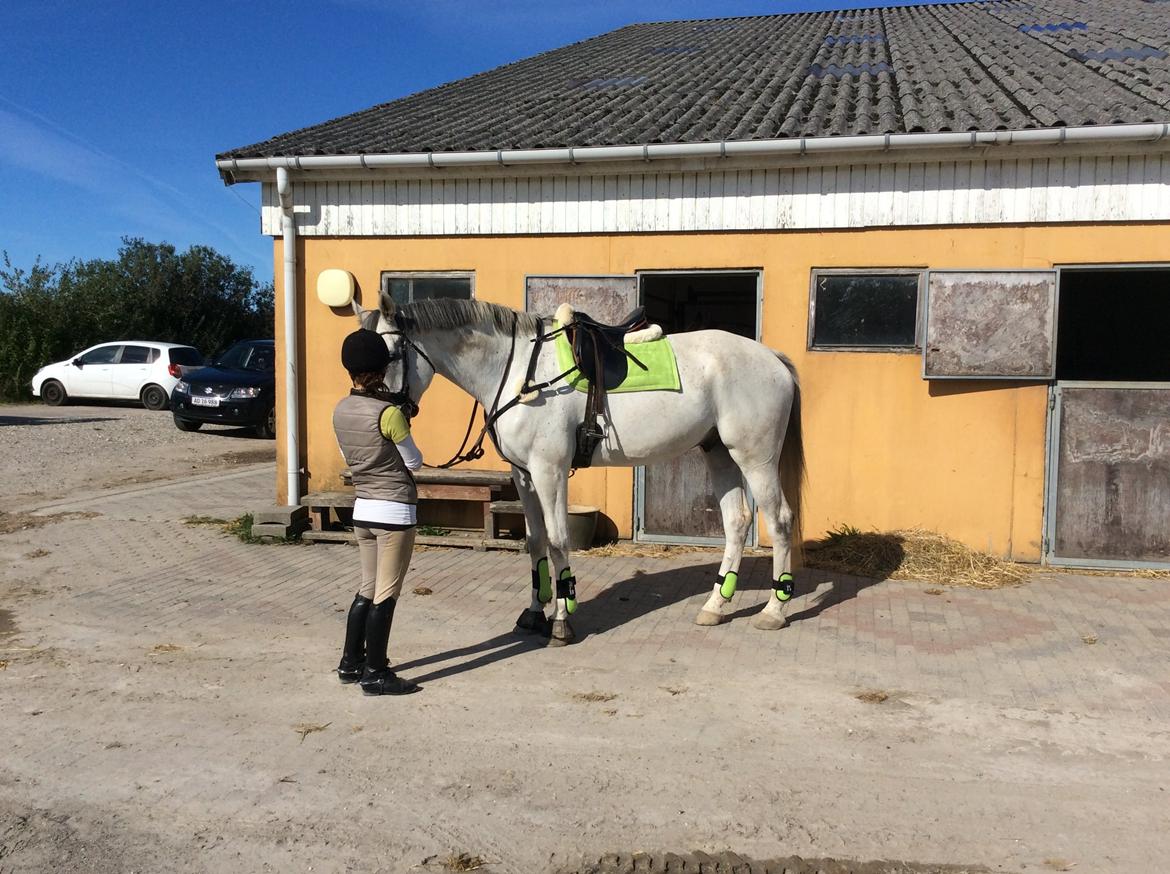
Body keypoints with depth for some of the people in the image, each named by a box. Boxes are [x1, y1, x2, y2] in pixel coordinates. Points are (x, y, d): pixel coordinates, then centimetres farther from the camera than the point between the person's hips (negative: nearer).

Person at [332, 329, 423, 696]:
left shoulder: (340, 411, 2)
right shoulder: (389, 413, -18)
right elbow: (414, 462, -7)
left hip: (362, 510, 7)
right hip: (395, 511, -7)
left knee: (368, 588, 19)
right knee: (386, 594, 2)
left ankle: (350, 662, 27)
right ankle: (375, 674, 10)